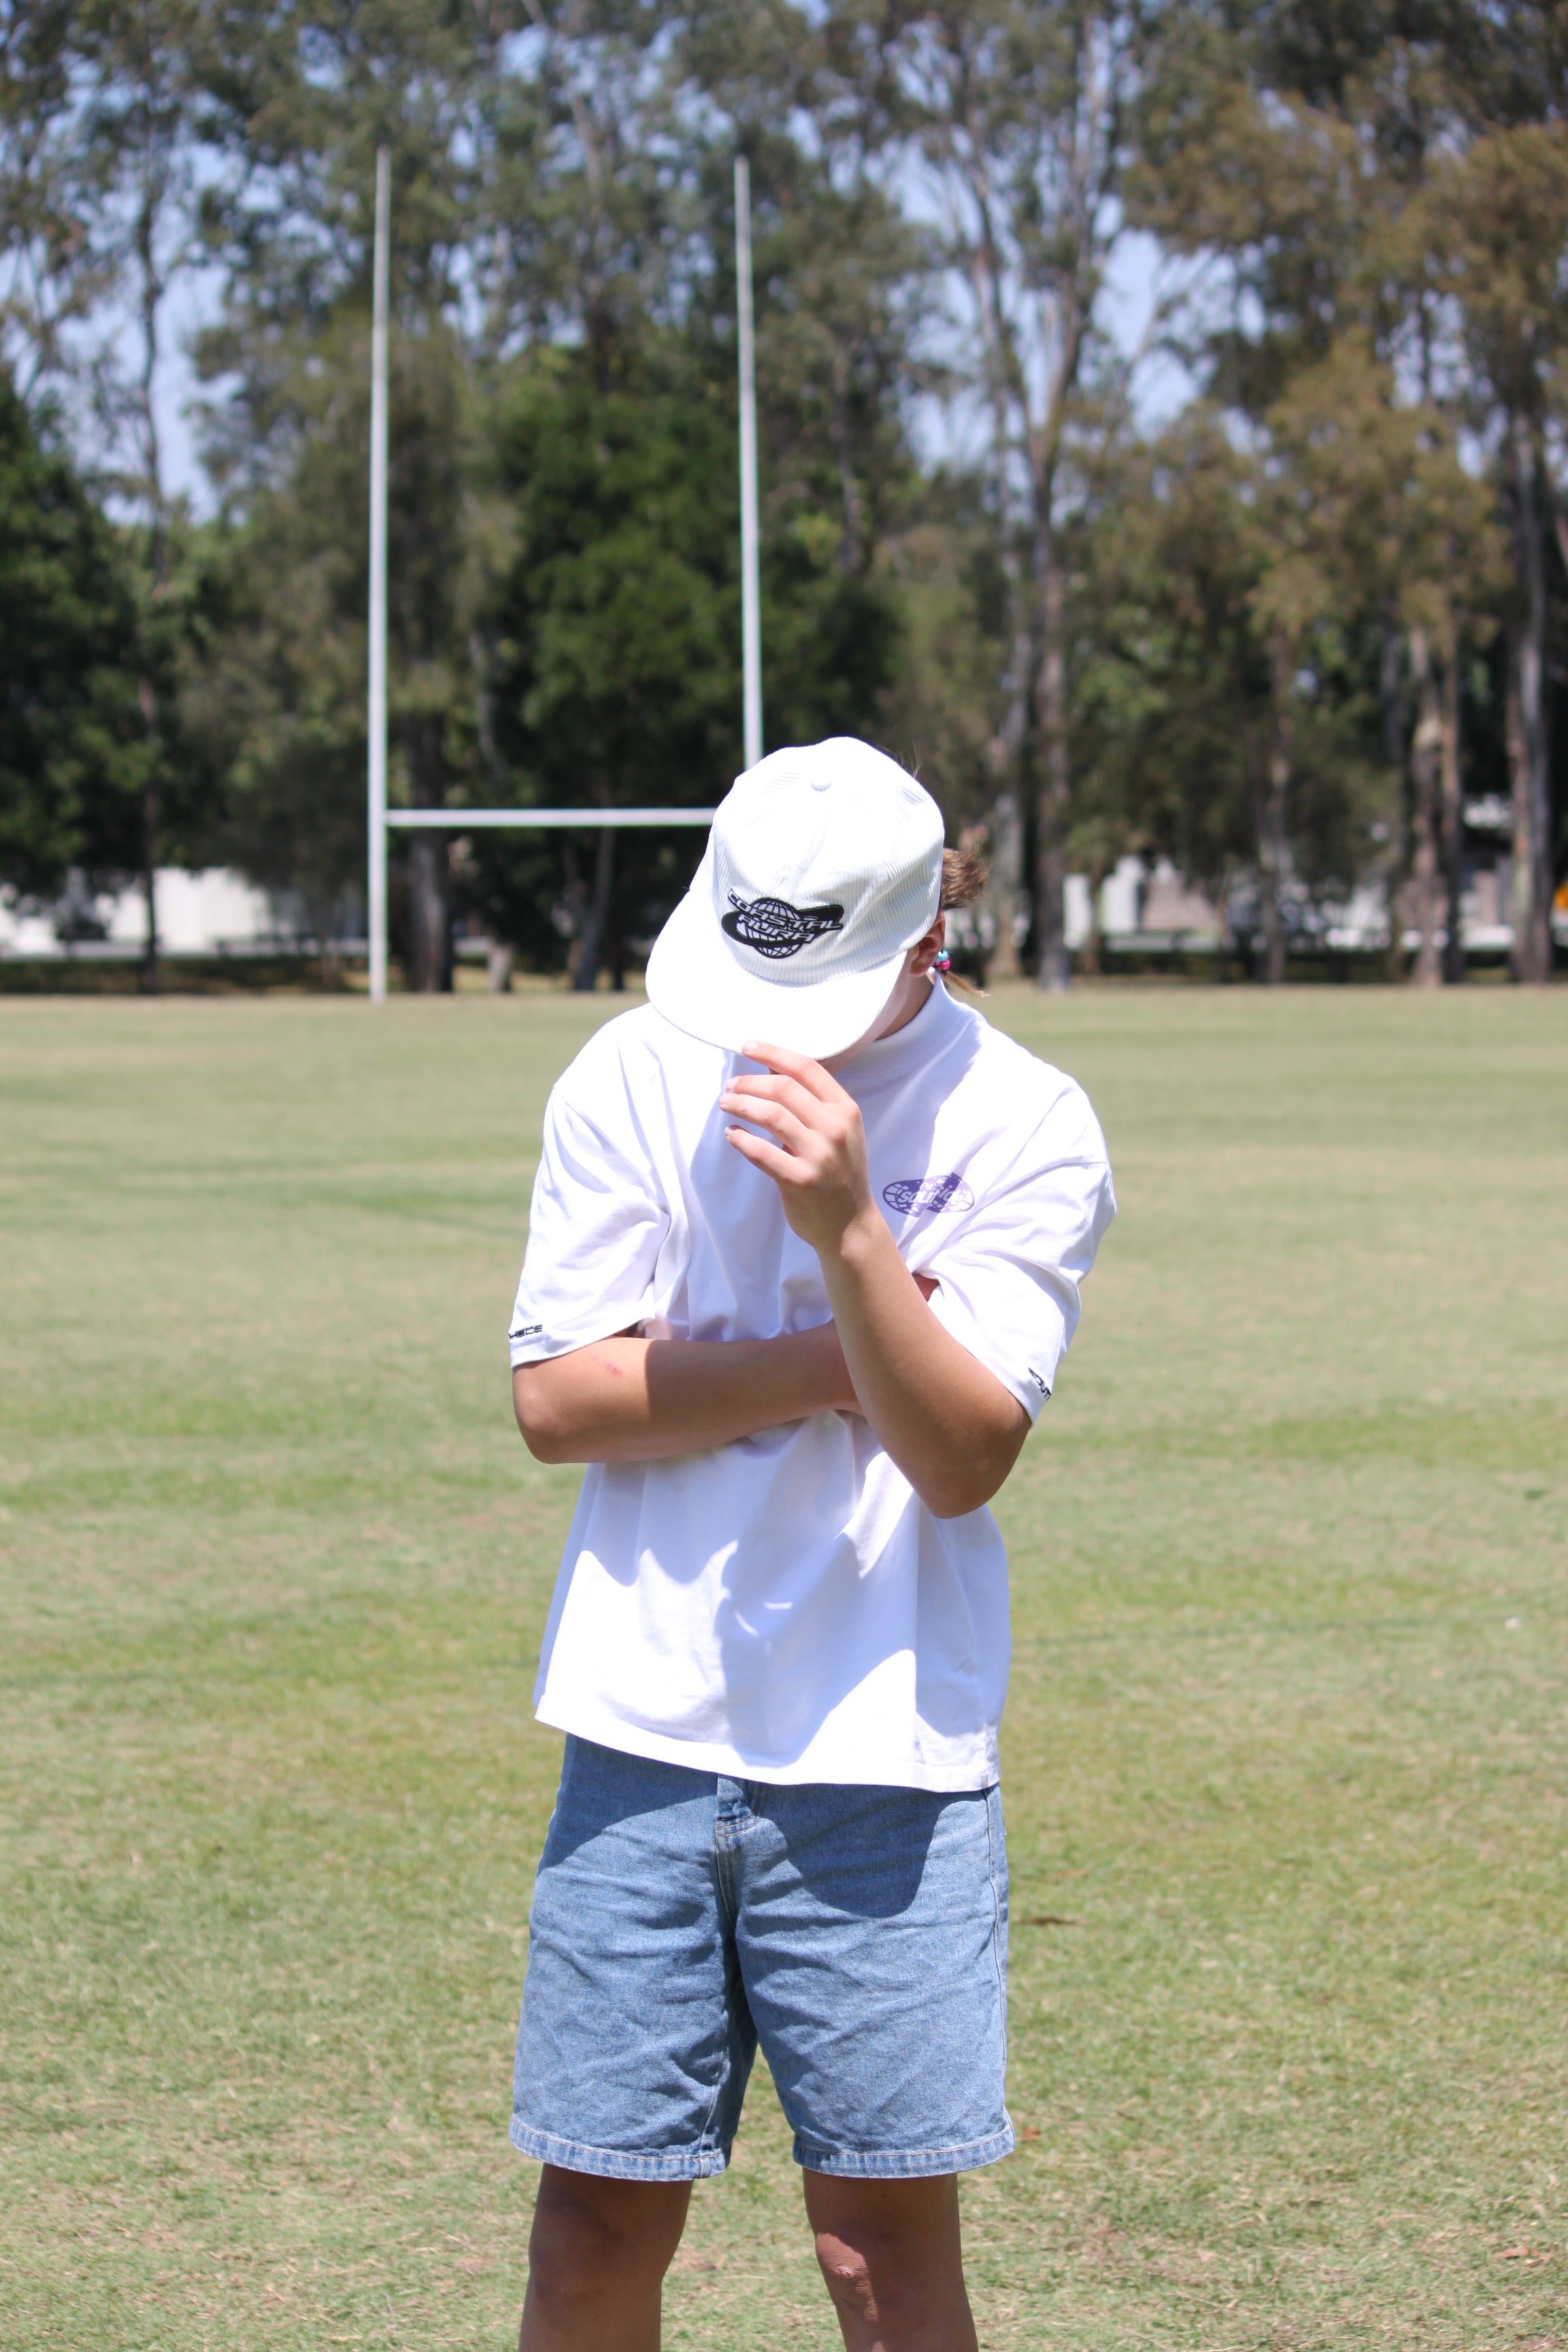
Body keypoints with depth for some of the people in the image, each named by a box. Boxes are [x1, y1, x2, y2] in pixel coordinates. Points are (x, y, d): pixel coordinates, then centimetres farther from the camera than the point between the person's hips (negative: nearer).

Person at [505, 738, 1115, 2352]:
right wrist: (846, 1360, -9)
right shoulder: (634, 1077, 2)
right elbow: (556, 1398, -3)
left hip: (882, 1749, -2)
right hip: (642, 1730, 2)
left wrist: (846, 1235, -25)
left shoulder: (1025, 1127, -3)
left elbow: (961, 1460, -12)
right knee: (598, 2219, 3)